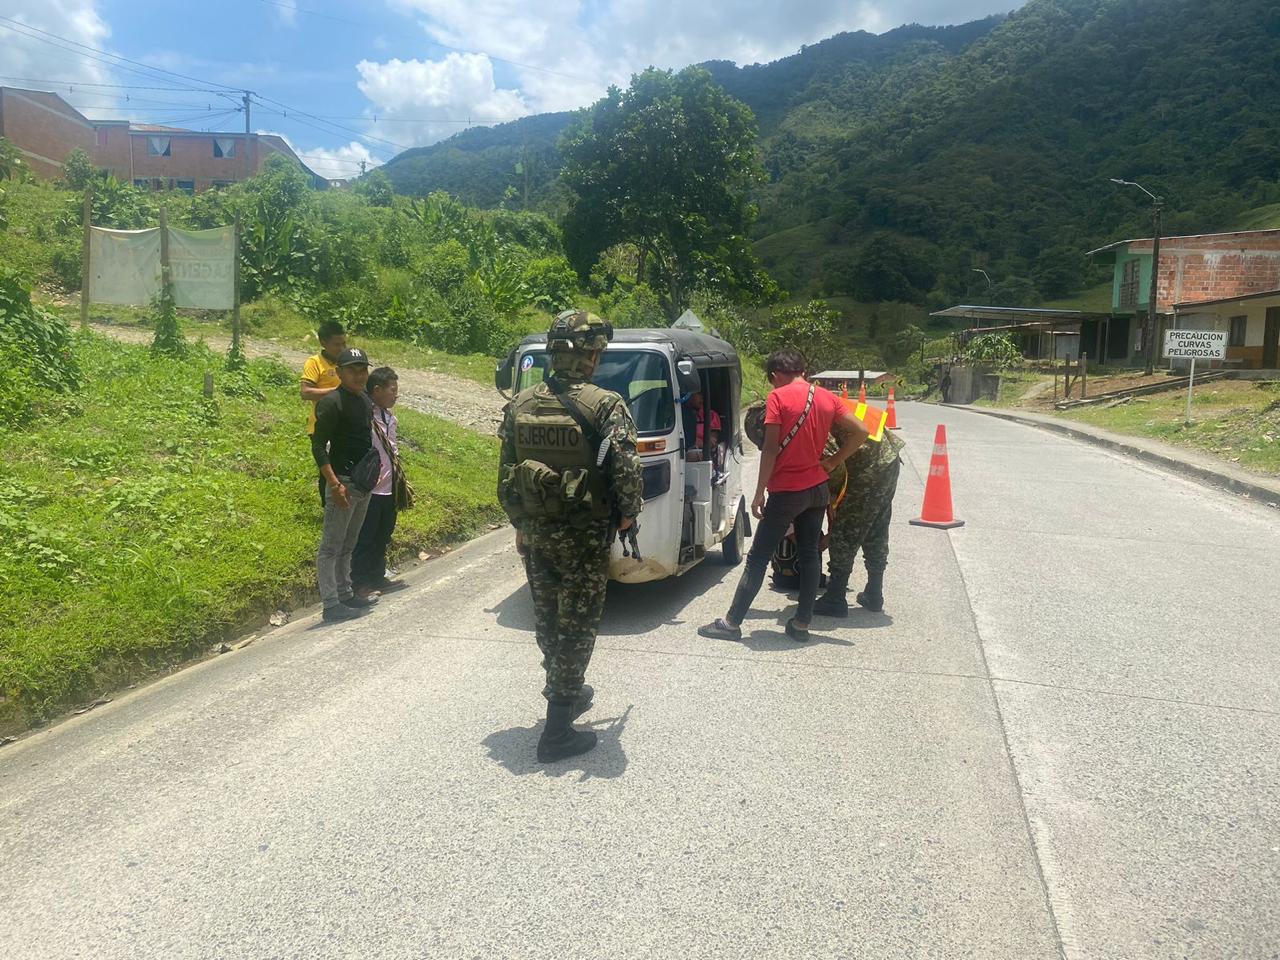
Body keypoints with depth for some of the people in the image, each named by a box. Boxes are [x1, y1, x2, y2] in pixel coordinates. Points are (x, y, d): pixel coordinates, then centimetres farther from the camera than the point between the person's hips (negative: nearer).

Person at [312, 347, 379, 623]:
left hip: (364, 483, 9)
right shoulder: (331, 402, -12)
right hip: (343, 482, -9)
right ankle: (331, 604, 0)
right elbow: (318, 447, -16)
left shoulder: (365, 400, 13)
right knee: (331, 547, -3)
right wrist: (334, 484, -22)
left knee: (347, 546, 17)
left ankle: (346, 595, 26)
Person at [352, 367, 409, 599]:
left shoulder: (390, 418, 11)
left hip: (388, 489, 8)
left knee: (383, 537, 18)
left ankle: (377, 577, 31)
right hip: (370, 490, -8)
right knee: (365, 539, 3)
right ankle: (360, 584, 14)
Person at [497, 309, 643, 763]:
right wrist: (627, 513, 0)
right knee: (576, 626, 3)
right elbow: (626, 470, -18)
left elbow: (505, 474, 7)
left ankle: (567, 695, 41)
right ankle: (557, 732, 7)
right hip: (585, 537, -5)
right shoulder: (605, 406, -14)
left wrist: (520, 523, 17)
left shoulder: (520, 404, 2)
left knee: (547, 620, 21)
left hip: (535, 533, 5)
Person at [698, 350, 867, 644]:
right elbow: (860, 432, 2)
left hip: (787, 490, -6)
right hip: (818, 488, 6)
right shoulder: (827, 397, 6)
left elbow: (770, 449, -15)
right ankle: (802, 623, 15)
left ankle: (732, 622, 4)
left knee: (758, 557, 0)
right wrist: (832, 462, 5)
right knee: (809, 554, 12)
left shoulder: (778, 397, -11)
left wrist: (759, 492, -10)